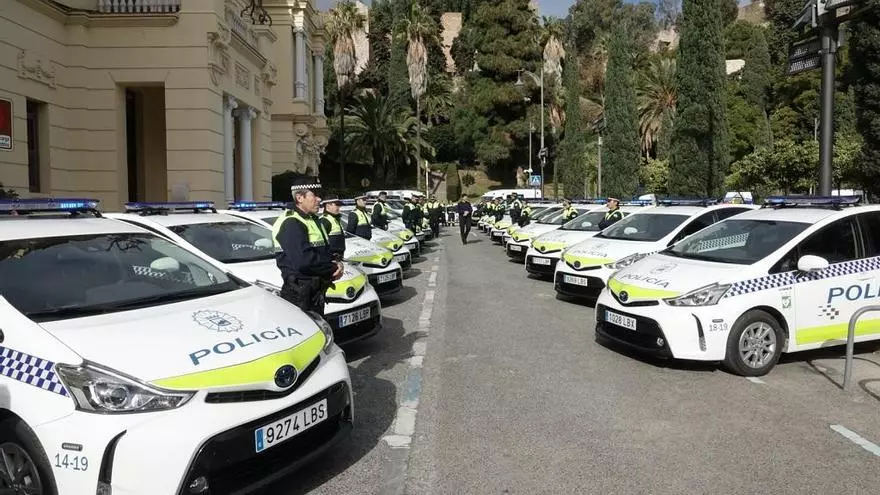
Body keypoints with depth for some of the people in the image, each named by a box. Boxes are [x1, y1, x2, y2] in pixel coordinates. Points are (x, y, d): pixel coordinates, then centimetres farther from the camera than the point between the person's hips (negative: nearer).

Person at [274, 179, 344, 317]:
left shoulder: (314, 220, 16)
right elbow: (303, 261, -28)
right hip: (299, 295, -10)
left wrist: (336, 263, -4)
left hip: (317, 293, 10)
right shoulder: (291, 224, -17)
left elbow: (325, 252, 19)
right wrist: (334, 268, -15)